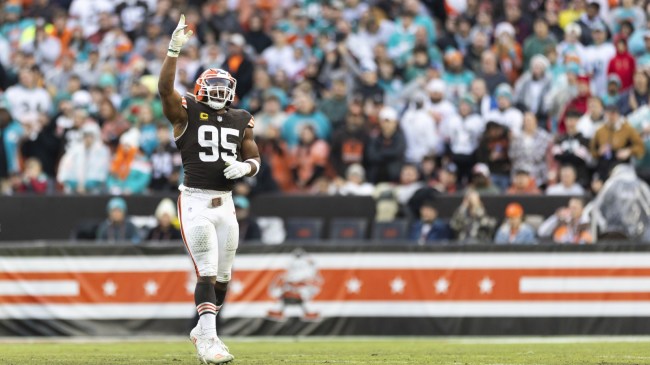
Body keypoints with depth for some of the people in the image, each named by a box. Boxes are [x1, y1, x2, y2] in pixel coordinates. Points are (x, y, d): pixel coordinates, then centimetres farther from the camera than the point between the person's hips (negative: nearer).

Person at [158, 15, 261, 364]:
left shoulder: (241, 121, 12)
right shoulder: (187, 112, -3)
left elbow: (255, 159, 15)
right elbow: (165, 88, -20)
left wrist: (245, 167, -9)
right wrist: (174, 50, -27)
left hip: (225, 203, 6)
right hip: (195, 201, -6)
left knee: (222, 276, 12)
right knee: (207, 272, -13)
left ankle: (203, 331, 30)